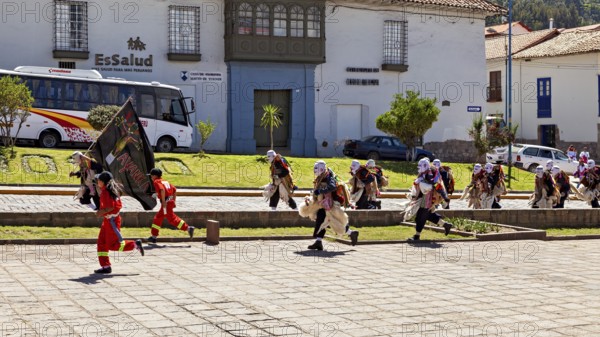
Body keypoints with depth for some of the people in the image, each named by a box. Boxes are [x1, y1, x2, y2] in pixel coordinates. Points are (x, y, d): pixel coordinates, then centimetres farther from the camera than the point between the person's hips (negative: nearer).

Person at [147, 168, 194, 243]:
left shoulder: (156, 182, -6)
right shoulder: (165, 181, 20)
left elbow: (162, 190, -24)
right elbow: (174, 190, 19)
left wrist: (163, 201, -24)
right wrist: (173, 200, 19)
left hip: (166, 203, -10)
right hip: (170, 202, 10)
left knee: (172, 219, -8)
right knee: (157, 218, 15)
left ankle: (188, 228, -13)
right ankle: (153, 237, 19)